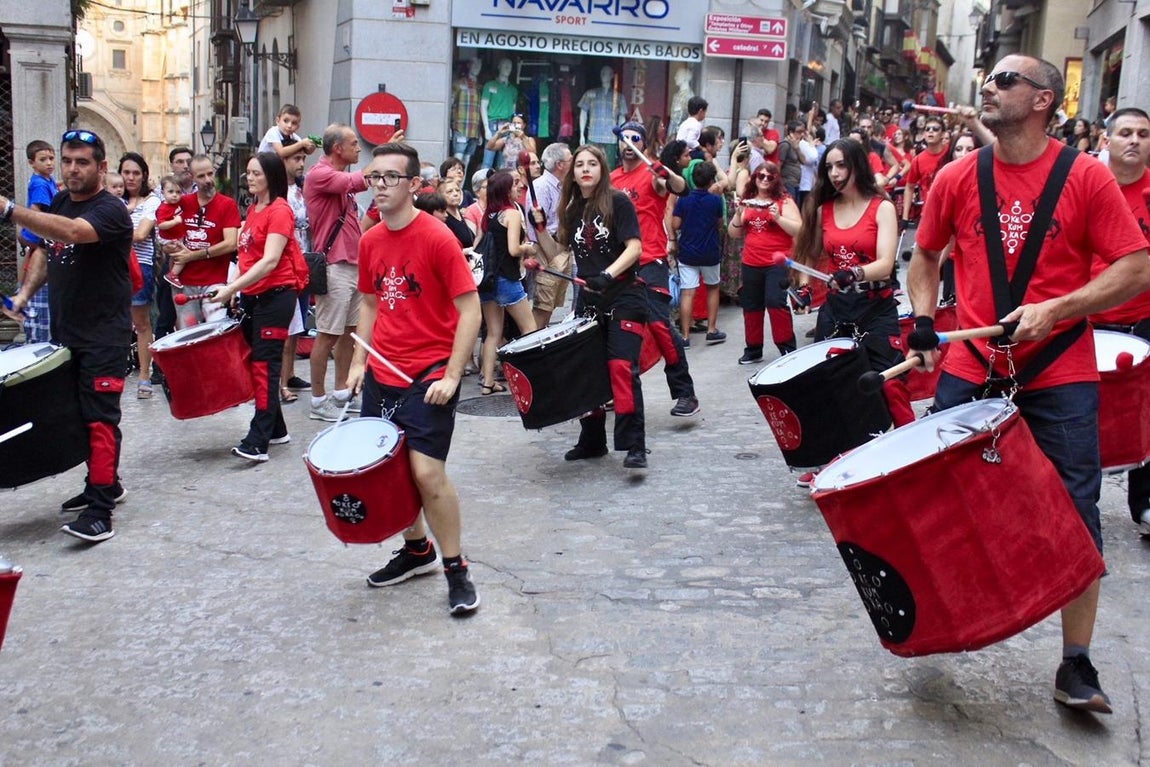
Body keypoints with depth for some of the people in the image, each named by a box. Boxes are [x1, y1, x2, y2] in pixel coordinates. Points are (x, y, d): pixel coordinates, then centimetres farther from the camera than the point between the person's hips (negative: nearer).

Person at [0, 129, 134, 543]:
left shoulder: (110, 211, -15)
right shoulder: (58, 203, 10)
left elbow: (73, 232, -34)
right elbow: (45, 250, 23)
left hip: (104, 334, -8)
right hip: (65, 330, 8)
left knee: (100, 417, -9)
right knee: (78, 413, 14)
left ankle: (100, 508, -8)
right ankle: (104, 485, 28)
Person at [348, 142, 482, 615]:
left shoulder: (437, 238, -13)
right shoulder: (370, 241, 7)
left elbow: (470, 309, -13)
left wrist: (451, 376, -17)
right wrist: (358, 362, 11)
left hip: (429, 376, -7)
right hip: (382, 374, 7)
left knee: (427, 472, -12)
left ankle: (456, 569, 5)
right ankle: (417, 550, 33)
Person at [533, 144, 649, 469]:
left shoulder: (618, 202, -6)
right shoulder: (572, 211, 12)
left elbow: (634, 248, -13)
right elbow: (555, 251, 16)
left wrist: (608, 274, -26)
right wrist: (540, 225, 1)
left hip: (624, 298, -6)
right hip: (588, 300, 6)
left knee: (621, 368, -16)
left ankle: (635, 446, -14)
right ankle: (592, 441, 21)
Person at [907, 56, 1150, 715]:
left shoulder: (1086, 178, -6)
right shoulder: (957, 178, 2)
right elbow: (926, 255, 17)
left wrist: (1055, 309, -19)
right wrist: (924, 322, 3)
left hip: (1060, 376, -2)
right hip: (970, 371, 3)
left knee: (1076, 517, 2)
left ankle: (1077, 666, 15)